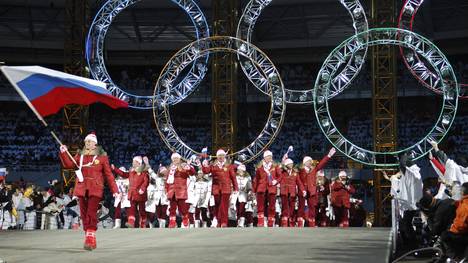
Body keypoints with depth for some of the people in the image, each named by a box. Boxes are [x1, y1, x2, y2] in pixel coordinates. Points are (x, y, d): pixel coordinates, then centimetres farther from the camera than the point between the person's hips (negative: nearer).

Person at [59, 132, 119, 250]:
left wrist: (114, 190, -1)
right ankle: (87, 236, 15)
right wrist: (63, 153, -7)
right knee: (84, 214, 6)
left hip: (95, 189, -4)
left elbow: (108, 174, 3)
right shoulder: (80, 155, 16)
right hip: (82, 188, 4)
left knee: (91, 213, -14)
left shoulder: (102, 156, 4)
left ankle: (90, 239, -18)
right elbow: (69, 165, 6)